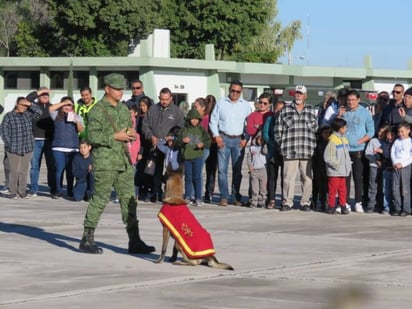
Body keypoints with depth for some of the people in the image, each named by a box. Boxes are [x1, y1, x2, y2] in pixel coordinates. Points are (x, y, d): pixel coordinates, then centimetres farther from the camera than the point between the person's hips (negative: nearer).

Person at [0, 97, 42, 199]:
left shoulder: (28, 115, 7)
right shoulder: (8, 116, -4)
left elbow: (39, 112, -2)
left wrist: (30, 104, -11)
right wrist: (9, 144, -10)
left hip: (27, 148, 4)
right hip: (13, 149, -3)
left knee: (24, 171, 7)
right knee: (14, 171, -2)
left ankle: (22, 191, 14)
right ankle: (13, 192, 6)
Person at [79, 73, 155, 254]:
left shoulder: (124, 109, 17)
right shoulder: (98, 110, -7)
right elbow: (93, 136, -15)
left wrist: (131, 134, 6)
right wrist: (115, 137, -17)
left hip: (123, 162, 8)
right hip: (104, 162, -7)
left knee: (129, 199, 6)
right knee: (100, 199, -5)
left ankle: (134, 241, 10)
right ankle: (87, 240, 4)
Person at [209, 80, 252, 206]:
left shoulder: (245, 105, 9)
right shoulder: (221, 103, 7)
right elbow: (213, 121, 7)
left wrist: (246, 138, -2)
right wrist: (217, 136, -4)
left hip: (239, 140, 1)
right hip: (223, 139, -1)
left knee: (237, 169, 2)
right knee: (222, 169, -5)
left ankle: (236, 197, 8)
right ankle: (224, 197, -3)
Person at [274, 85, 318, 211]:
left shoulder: (311, 111, 13)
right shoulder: (285, 110, 8)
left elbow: (316, 128, 15)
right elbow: (277, 129, 8)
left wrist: (312, 145, 7)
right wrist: (282, 144, 4)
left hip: (307, 151, 2)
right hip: (290, 152, -1)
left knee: (307, 177, 2)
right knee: (288, 177, -4)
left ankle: (305, 202, 10)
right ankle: (287, 202, 3)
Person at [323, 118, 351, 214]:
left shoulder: (344, 139, 12)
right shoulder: (332, 140, -14)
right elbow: (327, 157, -16)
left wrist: (348, 166, 10)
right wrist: (336, 165, -15)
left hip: (343, 171, 7)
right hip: (334, 172, -7)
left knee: (343, 189, 9)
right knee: (333, 189, 0)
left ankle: (343, 206, 14)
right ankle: (331, 207, 7)